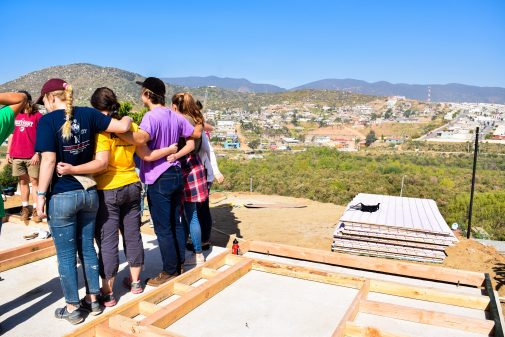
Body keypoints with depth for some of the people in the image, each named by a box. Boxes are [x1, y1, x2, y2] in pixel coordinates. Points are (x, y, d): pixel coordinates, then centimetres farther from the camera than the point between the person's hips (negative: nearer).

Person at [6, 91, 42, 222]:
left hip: (32, 156, -5)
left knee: (35, 182, -3)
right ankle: (25, 208, 14)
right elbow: (12, 134, 17)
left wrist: (37, 153, -13)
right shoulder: (15, 116, 13)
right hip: (16, 156, 5)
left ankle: (36, 210, 0)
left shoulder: (37, 115, -2)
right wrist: (8, 152, 11)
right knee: (23, 181, 9)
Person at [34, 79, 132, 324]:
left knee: (66, 254, 8)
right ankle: (93, 300, 28)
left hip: (61, 197, -5)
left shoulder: (48, 120, -11)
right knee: (87, 248, 17)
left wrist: (40, 195, -10)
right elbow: (122, 127, -3)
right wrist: (127, 118, 20)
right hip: (89, 193, 5)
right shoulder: (88, 114, 0)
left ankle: (72, 308, 21)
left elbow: (48, 161, -16)